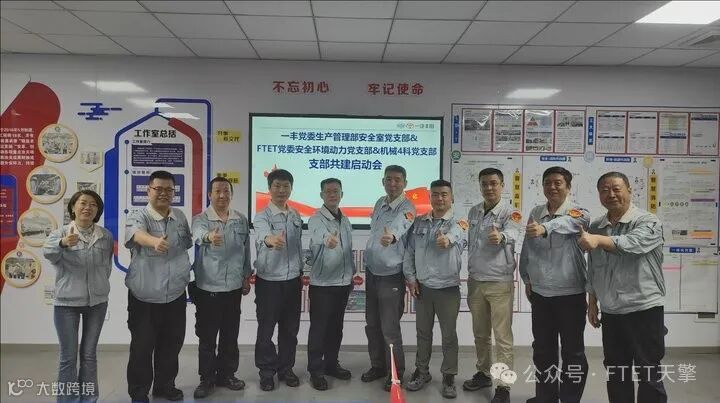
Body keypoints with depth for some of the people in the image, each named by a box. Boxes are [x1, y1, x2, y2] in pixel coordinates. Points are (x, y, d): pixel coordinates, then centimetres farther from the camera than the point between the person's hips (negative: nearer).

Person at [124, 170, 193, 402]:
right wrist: (155, 241, -57)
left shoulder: (180, 217, 5)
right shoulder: (138, 216, -12)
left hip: (176, 296, 4)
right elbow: (137, 234, -35)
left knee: (171, 345, 15)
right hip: (144, 298, -4)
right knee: (142, 347, 6)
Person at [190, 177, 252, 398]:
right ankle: (207, 379, 21)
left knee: (230, 336, 13)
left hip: (233, 287, 3)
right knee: (207, 337, 7)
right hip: (207, 288, -3)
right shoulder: (201, 219, -8)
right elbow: (198, 234, -33)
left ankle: (227, 374, 28)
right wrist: (209, 236, -55)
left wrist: (246, 277, 11)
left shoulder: (241, 220, 4)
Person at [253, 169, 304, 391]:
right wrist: (270, 240, -59)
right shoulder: (262, 216, -12)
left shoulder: (296, 215, 6)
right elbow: (262, 234, -36)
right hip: (268, 280, -4)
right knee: (266, 328, 5)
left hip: (293, 279, 5)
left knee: (290, 328, 12)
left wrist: (302, 271, 14)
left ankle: (286, 368, 27)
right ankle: (267, 371, 21)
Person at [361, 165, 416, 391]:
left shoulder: (407, 208, -17)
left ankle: (396, 373, 16)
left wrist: (392, 237, -63)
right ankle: (377, 366, 31)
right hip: (371, 273, 7)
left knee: (390, 328, -2)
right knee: (372, 325, 15)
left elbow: (400, 227, -40)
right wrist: (367, 264, 15)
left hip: (391, 276, -7)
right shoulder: (380, 203, 6)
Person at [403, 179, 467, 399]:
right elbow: (409, 252, 7)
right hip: (422, 287, 3)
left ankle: (448, 376, 22)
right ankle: (422, 371, 31)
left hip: (448, 288, -3)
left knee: (449, 335, 7)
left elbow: (459, 237, -34)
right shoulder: (419, 222, 4)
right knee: (423, 332, 15)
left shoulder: (458, 224, -8)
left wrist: (448, 239, -57)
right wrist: (410, 277, 0)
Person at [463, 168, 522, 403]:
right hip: (475, 281, 5)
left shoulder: (510, 212, -10)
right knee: (480, 333, 17)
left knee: (502, 337, 2)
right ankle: (483, 373, 33)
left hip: (500, 282, -5)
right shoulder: (473, 212, 7)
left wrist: (501, 237, -55)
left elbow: (512, 233, -32)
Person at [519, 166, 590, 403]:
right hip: (540, 292, 5)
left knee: (573, 350, 6)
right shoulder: (535, 213, 6)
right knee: (542, 348, 14)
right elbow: (527, 249, 13)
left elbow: (565, 223, -34)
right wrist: (527, 278, 12)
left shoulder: (577, 213, -8)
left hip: (570, 293, -4)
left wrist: (544, 228, -53)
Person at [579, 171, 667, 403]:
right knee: (615, 374, 15)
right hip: (610, 313, 5)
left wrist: (599, 240, -47)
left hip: (644, 309, -5)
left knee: (648, 375, 4)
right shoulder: (595, 228, 7)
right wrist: (592, 303, 13)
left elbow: (633, 243, -32)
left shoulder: (648, 222, -9)